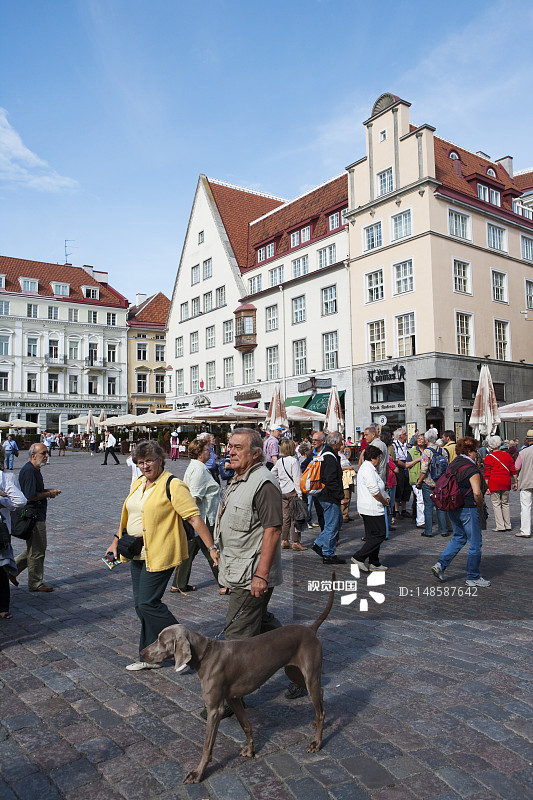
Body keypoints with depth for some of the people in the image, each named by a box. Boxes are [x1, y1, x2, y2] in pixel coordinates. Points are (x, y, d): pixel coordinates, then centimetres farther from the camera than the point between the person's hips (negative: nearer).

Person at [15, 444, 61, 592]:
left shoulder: (34, 470, 14)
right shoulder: (29, 471, -20)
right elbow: (30, 496, -24)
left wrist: (48, 491, 10)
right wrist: (49, 494, -13)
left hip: (37, 515, 10)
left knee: (33, 549, 19)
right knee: (37, 551, 2)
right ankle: (36, 584, 14)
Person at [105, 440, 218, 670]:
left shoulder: (172, 485, -15)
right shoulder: (138, 484, 10)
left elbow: (194, 517, -20)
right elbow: (128, 515, 22)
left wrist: (211, 548, -24)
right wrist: (116, 540, 16)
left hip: (160, 554, -8)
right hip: (138, 554, 8)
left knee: (147, 604, -8)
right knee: (142, 605, 12)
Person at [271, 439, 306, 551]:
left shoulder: (279, 461, 8)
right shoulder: (294, 461, -12)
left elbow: (272, 474, 17)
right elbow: (297, 478, -14)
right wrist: (299, 493, -11)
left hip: (283, 491, 7)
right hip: (292, 491, -7)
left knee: (285, 517, 12)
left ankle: (284, 541, 16)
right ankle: (296, 542, 1)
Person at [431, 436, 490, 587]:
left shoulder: (453, 465, 7)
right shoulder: (472, 469, -17)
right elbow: (477, 492, -23)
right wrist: (481, 506, -7)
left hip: (453, 509, 8)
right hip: (468, 509, -8)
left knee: (459, 538, 22)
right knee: (475, 544, 6)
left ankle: (440, 564, 12)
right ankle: (473, 577, 15)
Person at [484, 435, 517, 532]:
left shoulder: (488, 457, -7)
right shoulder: (507, 455, 6)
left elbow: (487, 474, -8)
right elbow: (513, 470, 9)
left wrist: (486, 487, -5)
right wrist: (515, 482, 16)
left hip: (494, 484, -5)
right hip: (506, 484, 5)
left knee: (496, 504, 0)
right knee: (505, 503, 14)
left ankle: (500, 527, -1)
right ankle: (508, 525, 17)